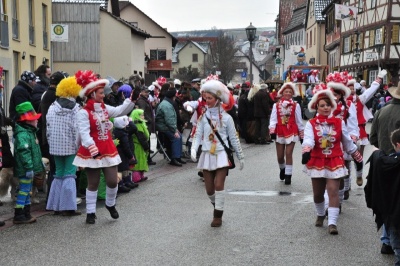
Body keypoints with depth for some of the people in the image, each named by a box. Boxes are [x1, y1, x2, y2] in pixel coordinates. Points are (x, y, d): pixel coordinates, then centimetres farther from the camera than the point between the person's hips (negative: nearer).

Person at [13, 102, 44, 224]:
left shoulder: (30, 132, 15)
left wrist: (32, 167, 26)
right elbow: (24, 152, -27)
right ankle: (18, 216, 1)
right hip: (25, 170, -11)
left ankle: (26, 214, 25)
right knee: (24, 190, -5)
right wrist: (29, 168, -27)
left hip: (29, 169, 11)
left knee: (26, 191, 16)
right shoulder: (23, 134, -21)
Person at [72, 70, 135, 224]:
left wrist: (131, 100, -7)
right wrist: (91, 147, -40)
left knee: (113, 181, 4)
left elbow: (120, 111, 3)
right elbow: (84, 132, -25)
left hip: (108, 150, 6)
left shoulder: (105, 108, 8)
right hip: (92, 152, -5)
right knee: (93, 183, 5)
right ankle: (91, 212, 18)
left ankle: (110, 204, 31)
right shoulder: (83, 112, -15)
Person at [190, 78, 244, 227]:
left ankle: (218, 215, 0)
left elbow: (233, 138, 4)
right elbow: (198, 136, 1)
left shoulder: (226, 118, -1)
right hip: (207, 155, 3)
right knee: (209, 189, 6)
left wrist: (240, 156, 7)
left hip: (221, 155, -3)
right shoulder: (203, 117, 5)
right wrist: (193, 149, -17)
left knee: (219, 185, -13)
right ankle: (217, 206, 34)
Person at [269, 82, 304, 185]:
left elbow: (299, 121, 3)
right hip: (279, 132, 2)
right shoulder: (276, 105, 2)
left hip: (291, 132, -2)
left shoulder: (296, 105, -1)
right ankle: (282, 169, 38)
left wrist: (302, 134, 5)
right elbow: (273, 119, -4)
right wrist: (272, 131, -16)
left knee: (288, 154, -6)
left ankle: (288, 175, 3)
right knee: (280, 156, 8)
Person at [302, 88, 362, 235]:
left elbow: (348, 142, 10)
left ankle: (332, 223, -10)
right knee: (317, 193, 13)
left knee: (333, 192, -10)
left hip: (334, 162, 0)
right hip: (317, 162, 1)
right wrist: (306, 152, -44)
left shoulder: (339, 122, 0)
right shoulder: (311, 123, -6)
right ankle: (320, 215, 39)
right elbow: (308, 139, -24)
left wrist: (358, 158, 15)